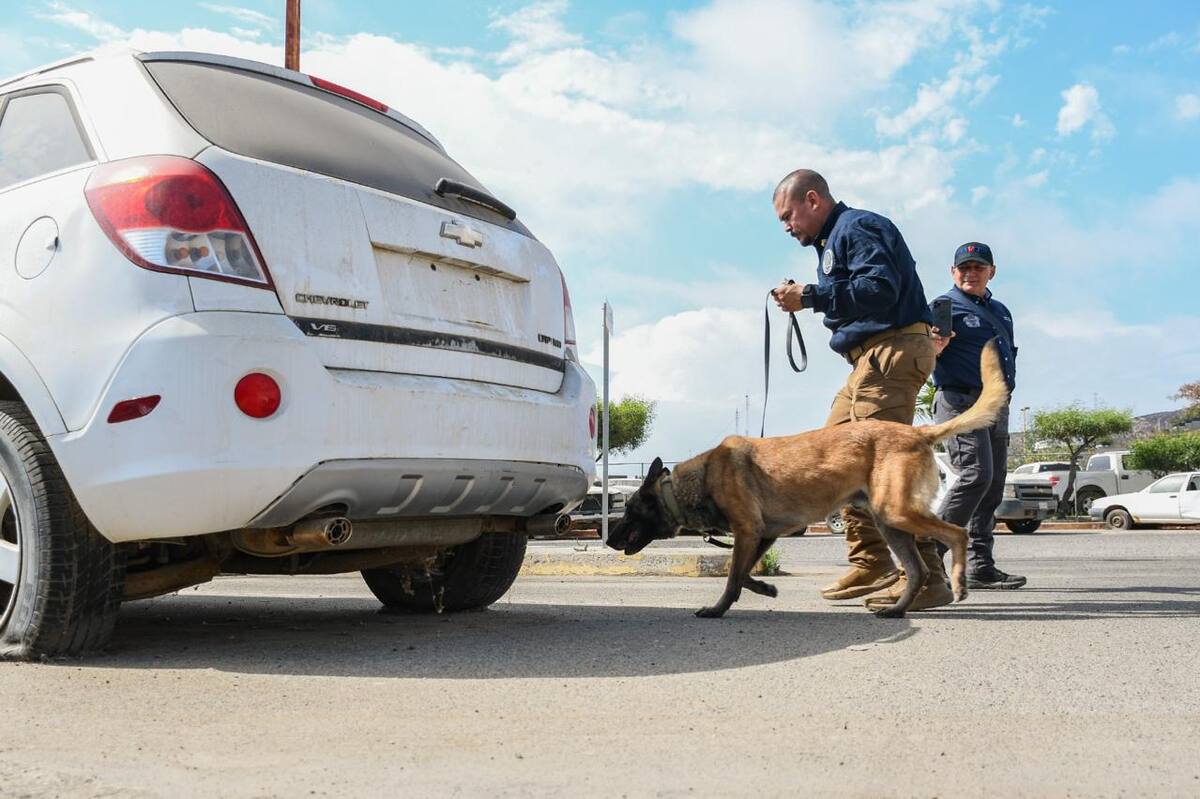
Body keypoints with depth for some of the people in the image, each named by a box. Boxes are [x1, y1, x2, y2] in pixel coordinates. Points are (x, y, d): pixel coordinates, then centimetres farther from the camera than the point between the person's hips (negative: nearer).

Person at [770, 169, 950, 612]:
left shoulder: (856, 228, -8)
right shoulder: (833, 238, 24)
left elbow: (880, 288, -22)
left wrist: (812, 296, -17)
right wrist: (804, 299, 8)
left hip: (892, 349, -11)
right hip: (873, 356, 11)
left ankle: (926, 576, -13)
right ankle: (871, 564, 17)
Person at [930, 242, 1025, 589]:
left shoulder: (1000, 310, 21)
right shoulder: (946, 306, -2)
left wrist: (1004, 393, 17)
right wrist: (934, 348, -35)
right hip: (960, 401, -8)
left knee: (993, 486, 5)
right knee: (976, 475, -21)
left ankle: (980, 567, 8)